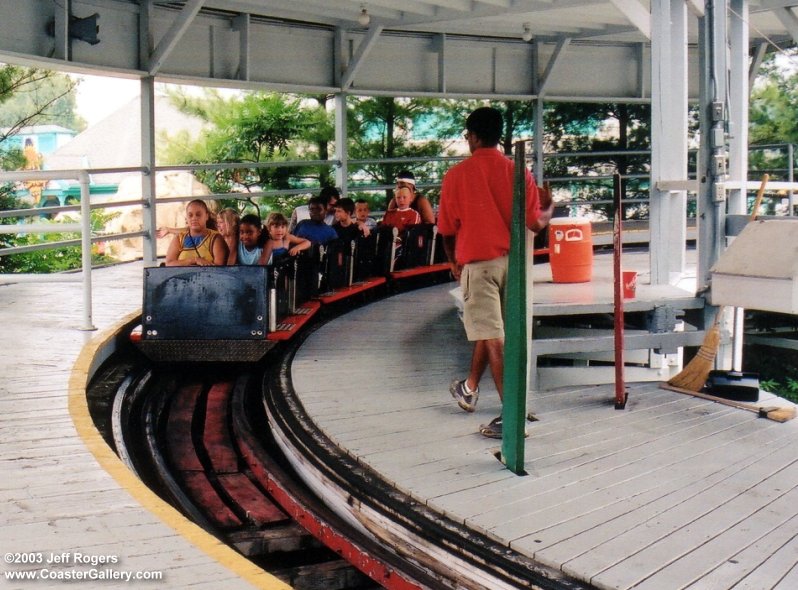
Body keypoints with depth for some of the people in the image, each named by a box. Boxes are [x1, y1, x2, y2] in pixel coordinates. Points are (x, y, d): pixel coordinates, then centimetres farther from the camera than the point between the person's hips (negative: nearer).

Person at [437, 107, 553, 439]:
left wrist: (454, 263, 17)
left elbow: (446, 230, 0)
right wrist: (549, 207, 22)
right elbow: (535, 224, -1)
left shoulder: (456, 175, -7)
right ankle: (470, 389, 41)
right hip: (512, 260, 4)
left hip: (478, 263, -4)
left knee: (492, 337, -4)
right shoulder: (517, 172, -2)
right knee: (488, 327, 22)